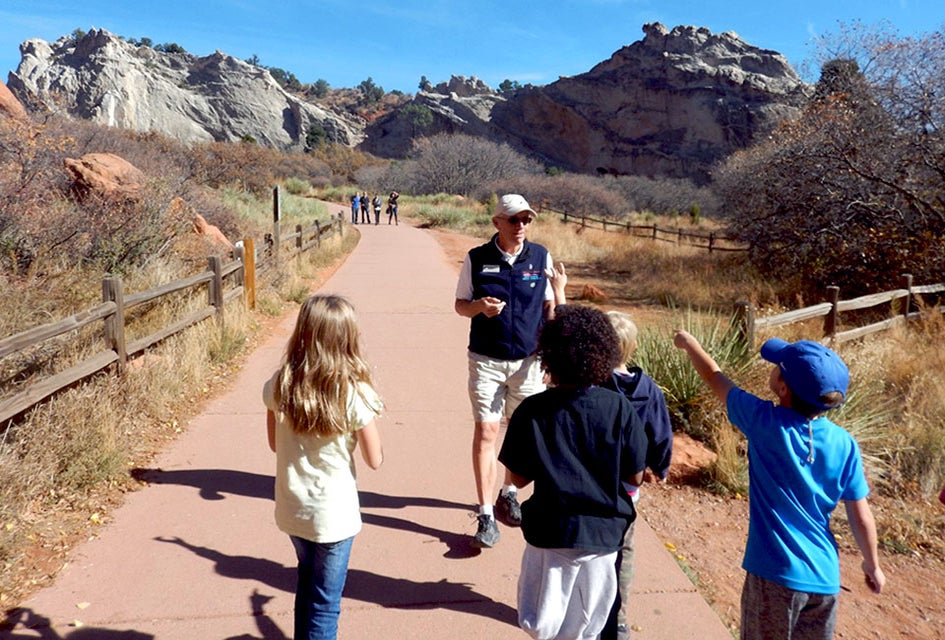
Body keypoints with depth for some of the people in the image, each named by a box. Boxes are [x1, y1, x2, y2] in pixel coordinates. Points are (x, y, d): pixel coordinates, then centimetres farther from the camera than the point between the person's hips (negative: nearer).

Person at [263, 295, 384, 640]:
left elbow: (275, 443, 4)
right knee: (325, 601, 14)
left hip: (291, 508, 5)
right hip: (334, 514, -5)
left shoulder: (278, 385, -10)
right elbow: (374, 460, -12)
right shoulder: (354, 394, -22)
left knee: (307, 578, 29)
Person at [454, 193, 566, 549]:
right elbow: (460, 305, 3)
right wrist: (480, 306, -18)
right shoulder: (476, 259, -4)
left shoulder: (541, 257, -1)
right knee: (485, 432, -5)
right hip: (486, 360, -2)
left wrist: (558, 290, -17)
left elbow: (551, 313, 3)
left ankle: (508, 493, 38)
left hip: (528, 360, 2)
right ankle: (486, 516, 4)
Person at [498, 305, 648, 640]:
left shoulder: (531, 411, -13)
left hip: (550, 531, -1)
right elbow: (635, 477, -6)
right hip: (604, 530, 2)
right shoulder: (621, 409, -13)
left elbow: (519, 478, -6)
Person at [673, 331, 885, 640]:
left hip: (776, 573, -4)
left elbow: (714, 376, -2)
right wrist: (873, 565, 16)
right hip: (824, 577, 4)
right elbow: (861, 517, -1)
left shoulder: (765, 421, -17)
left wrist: (689, 343, 15)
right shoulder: (844, 444, -7)